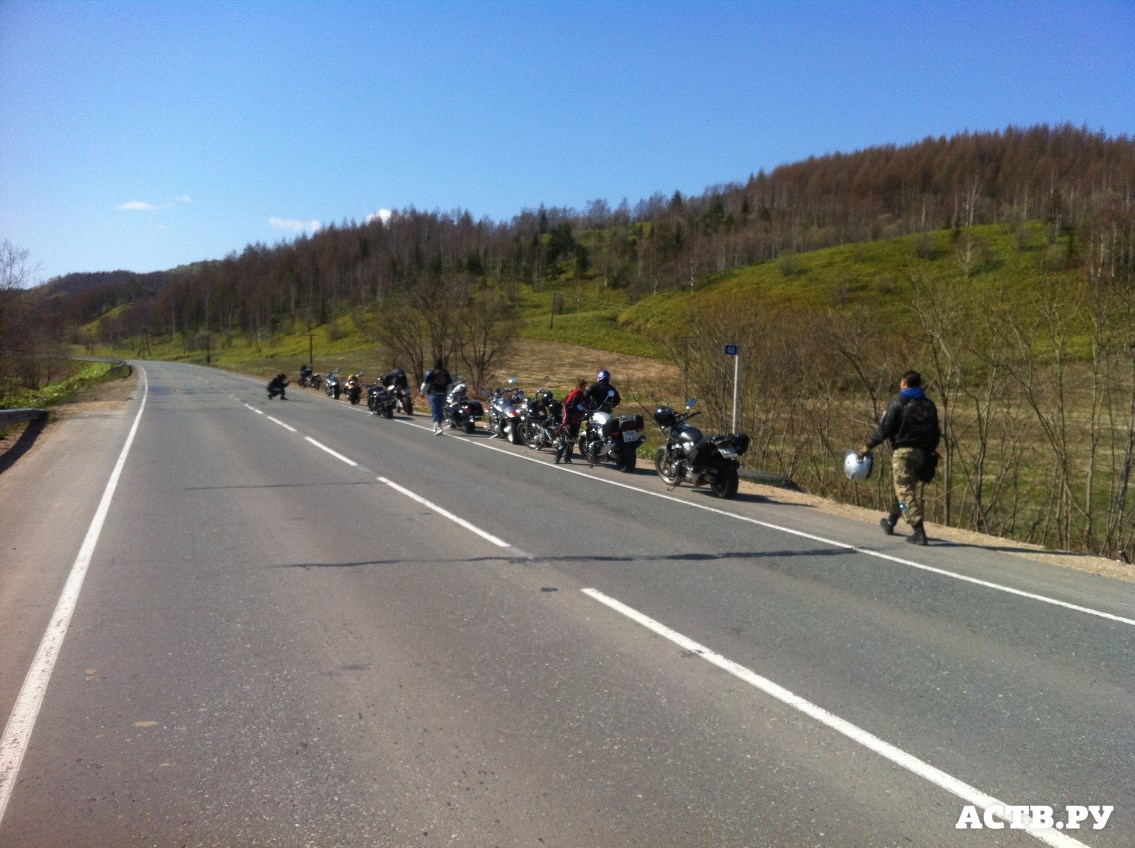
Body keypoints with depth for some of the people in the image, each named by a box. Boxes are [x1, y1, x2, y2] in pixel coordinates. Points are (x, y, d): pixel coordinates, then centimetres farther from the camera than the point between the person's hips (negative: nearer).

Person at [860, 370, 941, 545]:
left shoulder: (898, 403, -6)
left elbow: (884, 429, -11)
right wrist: (928, 453, 21)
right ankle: (890, 522, 36)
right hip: (921, 453, 7)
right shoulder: (929, 405, 12)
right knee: (906, 488, 20)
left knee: (905, 491, -7)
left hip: (902, 451, -7)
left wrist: (868, 446, -2)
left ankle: (919, 532, -15)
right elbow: (935, 434, 13)